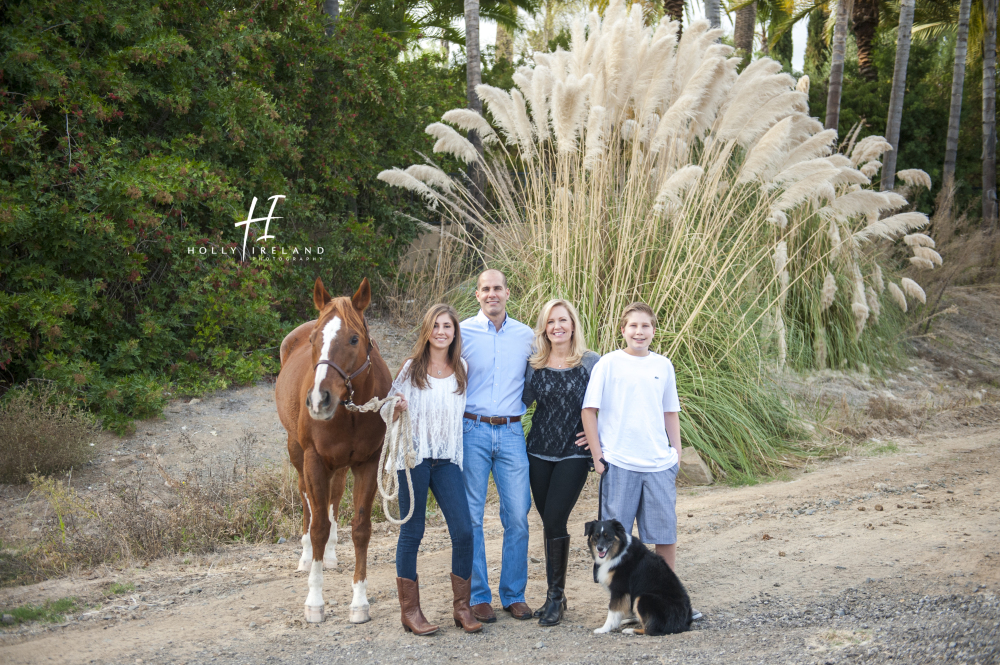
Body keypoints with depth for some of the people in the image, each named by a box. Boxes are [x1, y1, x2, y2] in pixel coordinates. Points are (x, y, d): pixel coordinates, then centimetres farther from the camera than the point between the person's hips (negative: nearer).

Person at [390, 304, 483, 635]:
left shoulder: (462, 369, 9)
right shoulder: (411, 368, 1)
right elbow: (392, 415, 4)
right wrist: (397, 409, -17)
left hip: (447, 459, 3)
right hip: (414, 457, -3)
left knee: (464, 531, -5)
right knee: (412, 532, 2)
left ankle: (462, 607, 8)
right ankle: (409, 610, 12)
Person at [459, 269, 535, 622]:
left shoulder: (526, 335, 9)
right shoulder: (463, 332, 1)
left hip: (511, 433, 2)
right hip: (473, 431, -2)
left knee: (518, 516, 1)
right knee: (471, 516, 1)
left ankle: (514, 594, 13)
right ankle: (478, 596, 11)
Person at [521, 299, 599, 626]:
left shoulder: (591, 362, -4)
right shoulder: (535, 364, 5)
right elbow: (521, 400, 14)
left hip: (574, 454, -4)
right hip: (539, 452, 4)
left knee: (555, 521, -10)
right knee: (549, 522, 9)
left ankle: (556, 596, 2)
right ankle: (554, 594, 19)